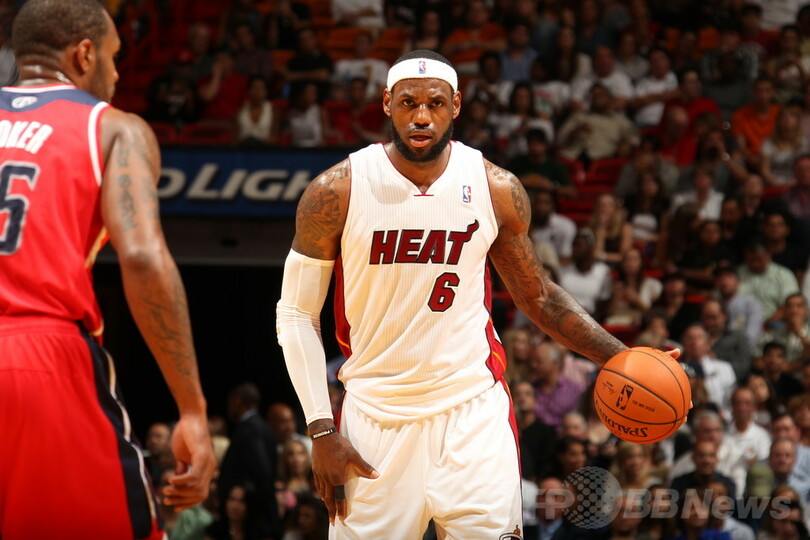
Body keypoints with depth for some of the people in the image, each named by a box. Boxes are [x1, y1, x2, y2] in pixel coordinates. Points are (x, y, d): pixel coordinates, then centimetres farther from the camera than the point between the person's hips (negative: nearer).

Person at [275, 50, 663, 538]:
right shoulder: (336, 194, -7)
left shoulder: (497, 191, -1)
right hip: (376, 418, -1)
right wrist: (322, 430, -7)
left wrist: (619, 358, 0)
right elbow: (297, 314, -1)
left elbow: (539, 298, 13)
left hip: (473, 411, 1)